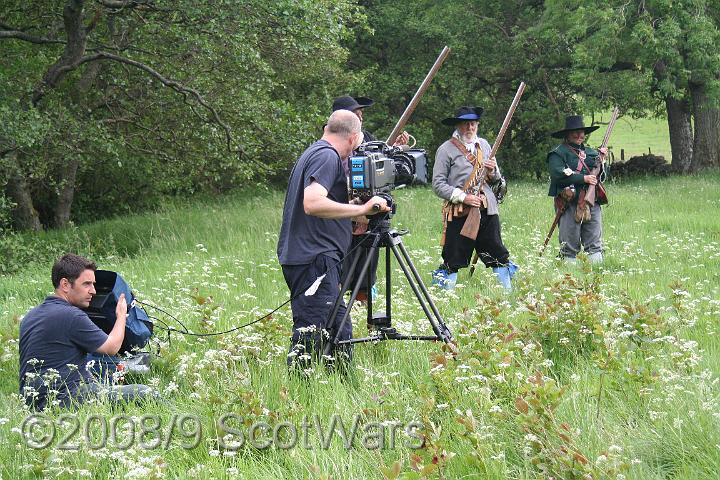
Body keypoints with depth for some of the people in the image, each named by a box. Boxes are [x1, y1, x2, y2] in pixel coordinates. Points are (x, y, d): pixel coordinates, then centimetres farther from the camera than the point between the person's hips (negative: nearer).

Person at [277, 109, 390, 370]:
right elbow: (313, 203, -26)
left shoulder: (314, 152, 20)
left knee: (340, 330, 14)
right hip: (315, 258, -11)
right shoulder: (327, 156, -11)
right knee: (309, 336, -13)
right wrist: (362, 209, -23)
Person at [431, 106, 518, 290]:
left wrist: (493, 170, 0)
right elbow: (438, 185, -7)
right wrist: (463, 197, -16)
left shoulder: (484, 145, 15)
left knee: (498, 255, 9)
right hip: (459, 213, -5)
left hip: (487, 209, 5)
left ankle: (508, 290, 18)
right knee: (453, 261, -4)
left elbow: (496, 179, 25)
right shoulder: (446, 150, -3)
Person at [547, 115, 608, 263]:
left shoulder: (590, 152, 20)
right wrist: (583, 178, -16)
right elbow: (558, 174, -15)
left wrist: (601, 160, 2)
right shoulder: (558, 153, 0)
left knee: (595, 243, 2)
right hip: (570, 203, -5)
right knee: (570, 245, -1)